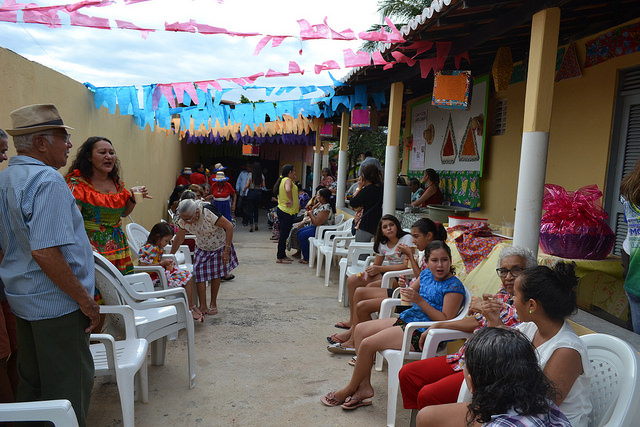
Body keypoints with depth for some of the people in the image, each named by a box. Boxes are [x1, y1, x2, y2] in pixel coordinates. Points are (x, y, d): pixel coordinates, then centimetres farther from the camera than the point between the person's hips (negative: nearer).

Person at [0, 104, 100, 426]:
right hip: (56, 303, -9)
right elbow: (45, 252, -28)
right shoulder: (47, 181, -20)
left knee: (32, 382, 21)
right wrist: (85, 299, -21)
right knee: (69, 386, 4)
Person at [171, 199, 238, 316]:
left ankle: (213, 304, 17)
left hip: (219, 246, -4)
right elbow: (178, 239, -4)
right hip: (202, 248, 4)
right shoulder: (183, 220, -18)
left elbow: (229, 227, -30)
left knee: (215, 274, 2)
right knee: (199, 273, -8)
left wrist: (227, 250, -28)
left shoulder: (208, 213, -35)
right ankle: (203, 306, -3)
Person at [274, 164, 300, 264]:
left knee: (283, 234, 16)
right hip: (287, 212, -10)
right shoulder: (288, 180, -15)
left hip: (282, 210, 10)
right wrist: (291, 201, -25)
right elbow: (288, 190, -36)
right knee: (284, 234, -4)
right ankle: (280, 257, 2)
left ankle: (282, 255, 24)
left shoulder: (283, 180, 15)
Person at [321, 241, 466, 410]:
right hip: (406, 319, 10)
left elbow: (446, 321, -21)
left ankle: (350, 389, 8)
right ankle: (364, 386, 4)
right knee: (360, 329, 6)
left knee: (367, 344, -16)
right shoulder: (426, 274, 8)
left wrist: (420, 301, -25)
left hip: (421, 332, -10)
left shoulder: (454, 286, -15)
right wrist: (408, 294, 1)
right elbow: (411, 291, 25)